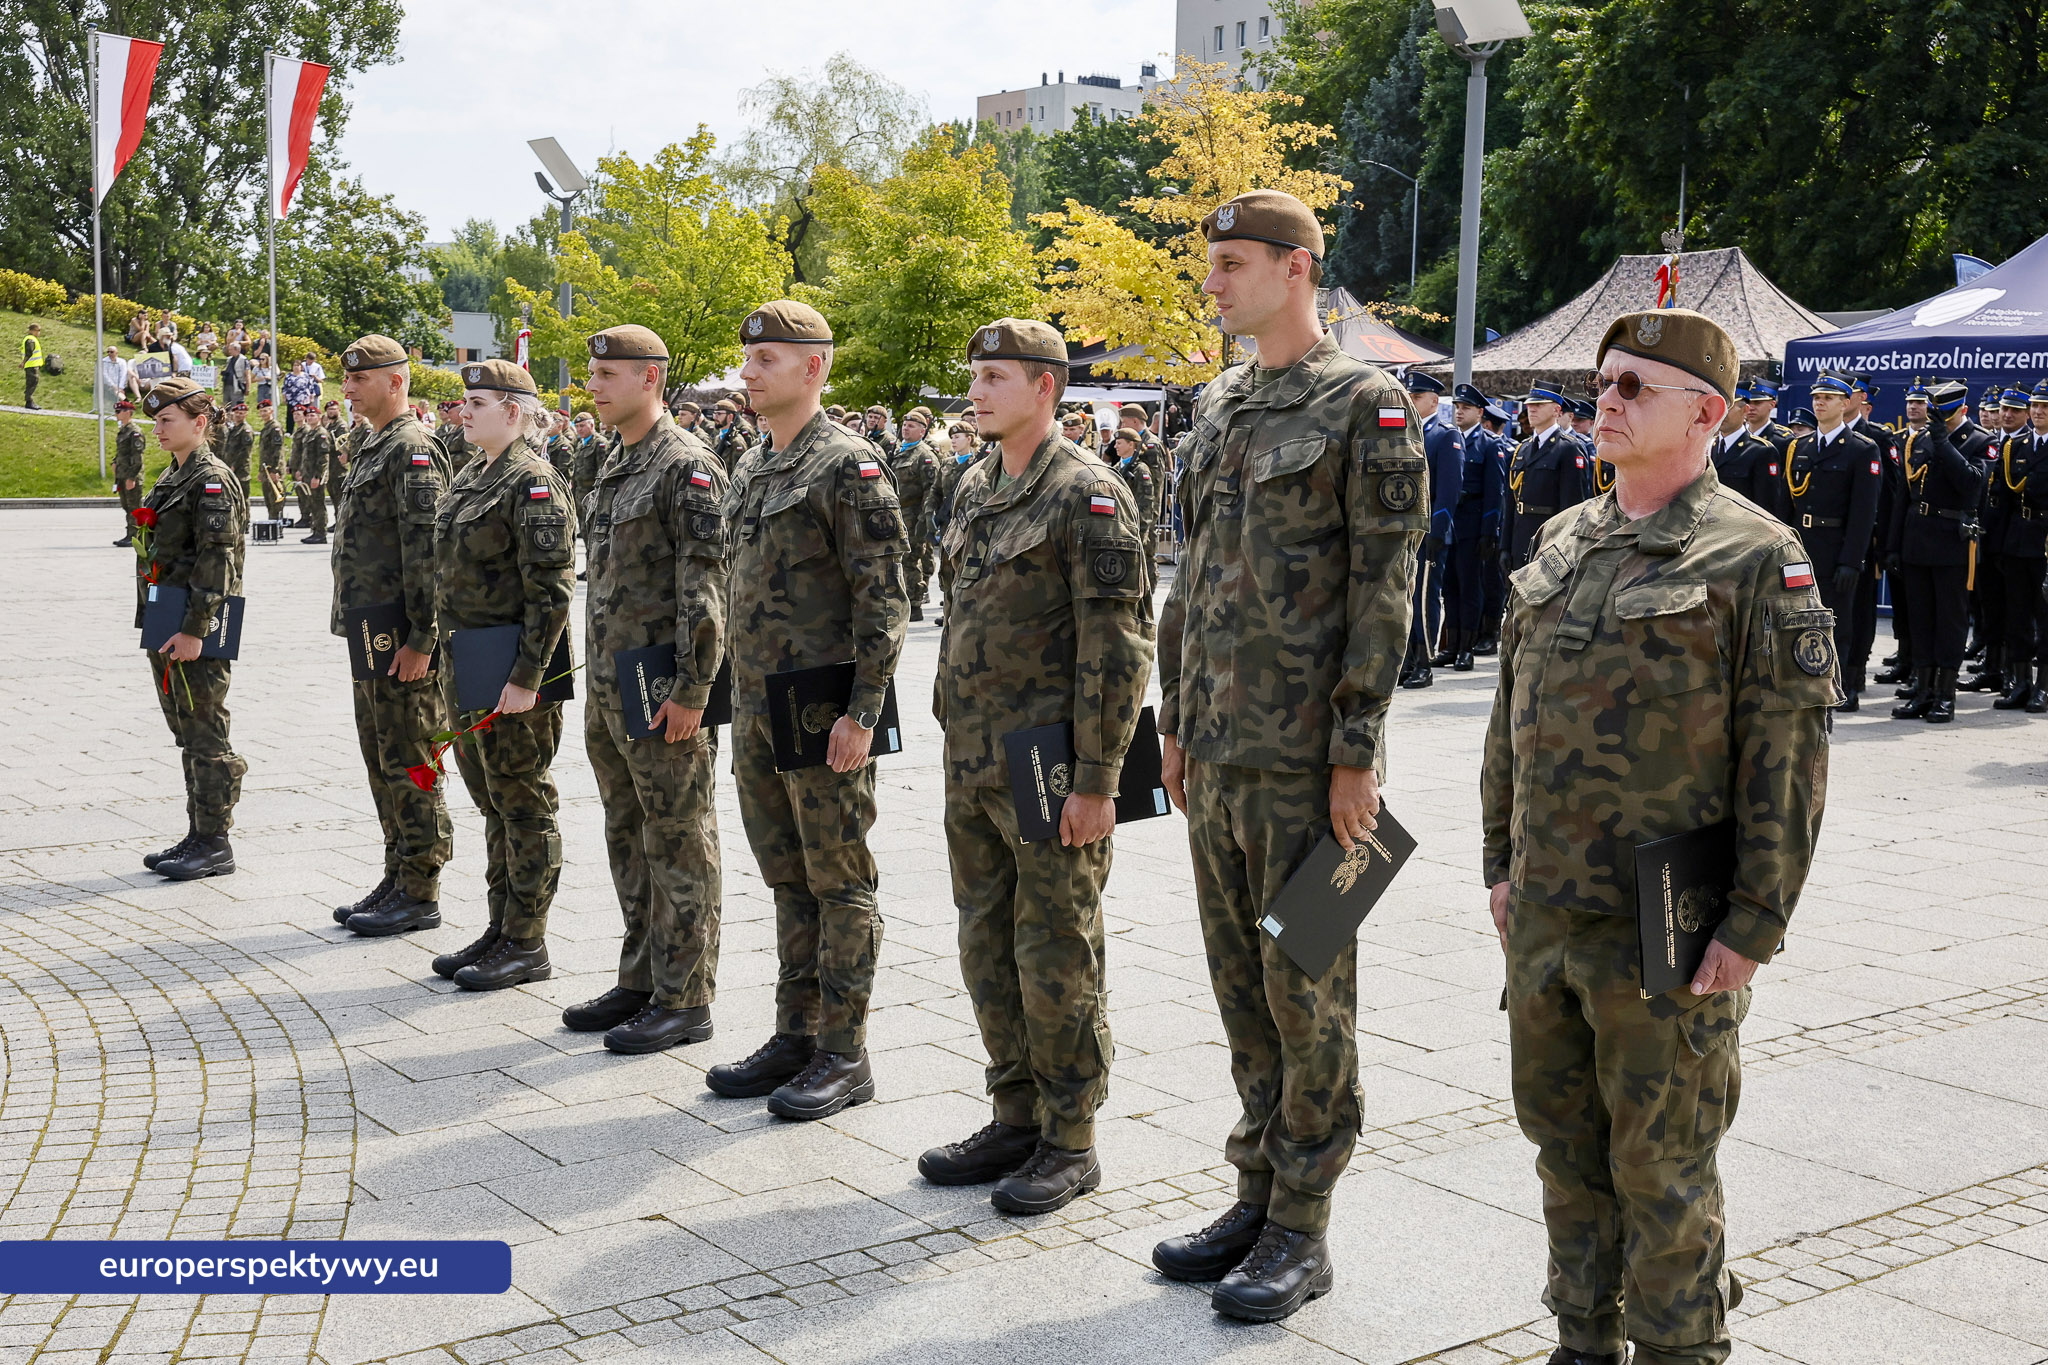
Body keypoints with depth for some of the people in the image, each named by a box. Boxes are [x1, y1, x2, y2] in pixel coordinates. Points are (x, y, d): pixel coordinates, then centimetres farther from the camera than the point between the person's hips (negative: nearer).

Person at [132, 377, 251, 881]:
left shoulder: (212, 481, -13)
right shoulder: (171, 479, 16)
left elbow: (215, 562, -18)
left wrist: (193, 631, -21)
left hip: (196, 632, -10)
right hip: (167, 630, 10)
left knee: (207, 738, -4)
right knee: (189, 738, 13)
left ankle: (215, 844, 2)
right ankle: (199, 836, 20)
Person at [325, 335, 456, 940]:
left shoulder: (413, 450, -14)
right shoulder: (372, 449, 17)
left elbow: (427, 552, -21)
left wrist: (421, 640, -23)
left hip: (404, 641, -10)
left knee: (409, 765, -4)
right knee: (381, 761, 15)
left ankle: (420, 894, 3)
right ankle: (398, 877, 24)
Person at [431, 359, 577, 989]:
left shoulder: (532, 481, -15)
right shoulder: (471, 476, 14)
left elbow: (552, 589, -20)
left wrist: (526, 677, -22)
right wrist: (451, 659, 18)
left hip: (510, 670, -9)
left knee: (524, 804, 0)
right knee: (492, 802, 16)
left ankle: (527, 946, 8)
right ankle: (501, 930, 26)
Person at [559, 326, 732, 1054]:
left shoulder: (687, 466, -14)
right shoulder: (614, 466, 15)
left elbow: (705, 583, -18)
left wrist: (692, 689, -21)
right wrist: (599, 679, 20)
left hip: (663, 692, -9)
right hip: (609, 687, 9)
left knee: (678, 843, -1)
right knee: (628, 839, 16)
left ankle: (685, 1001, 7)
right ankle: (640, 981, 27)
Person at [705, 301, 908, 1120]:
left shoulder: (849, 466, -12)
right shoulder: (751, 468, 14)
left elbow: (884, 600, -16)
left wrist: (862, 713, -19)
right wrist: (742, 705, 19)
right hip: (759, 709, 9)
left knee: (839, 883, 0)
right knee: (788, 880, 15)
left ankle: (844, 1054, 9)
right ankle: (795, 1036, 24)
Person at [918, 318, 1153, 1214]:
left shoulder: (1089, 494, -12)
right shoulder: (973, 490, 13)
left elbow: (1117, 648, -16)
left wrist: (1095, 779, -18)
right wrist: (955, 739, 18)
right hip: (972, 763, 8)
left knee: (1056, 958, 0)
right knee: (988, 948, 14)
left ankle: (1070, 1142, 13)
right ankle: (1015, 1120, 27)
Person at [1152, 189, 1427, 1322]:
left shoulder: (1366, 407, -8)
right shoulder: (1217, 406, 14)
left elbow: (1384, 590, -12)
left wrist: (1357, 753, -15)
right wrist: (1176, 717, 16)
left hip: (1304, 757, -7)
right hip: (1216, 751, 7)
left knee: (1307, 989, 1)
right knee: (1240, 980, 13)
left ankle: (1301, 1231, 12)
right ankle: (1258, 1195, 26)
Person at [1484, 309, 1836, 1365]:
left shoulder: (1756, 556, -9)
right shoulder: (1560, 541, 11)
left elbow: (1790, 753, -11)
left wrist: (1755, 922, -14)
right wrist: (1502, 862, 16)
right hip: (1544, 913, 6)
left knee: (1660, 1159, 4)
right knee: (1563, 1137, 16)